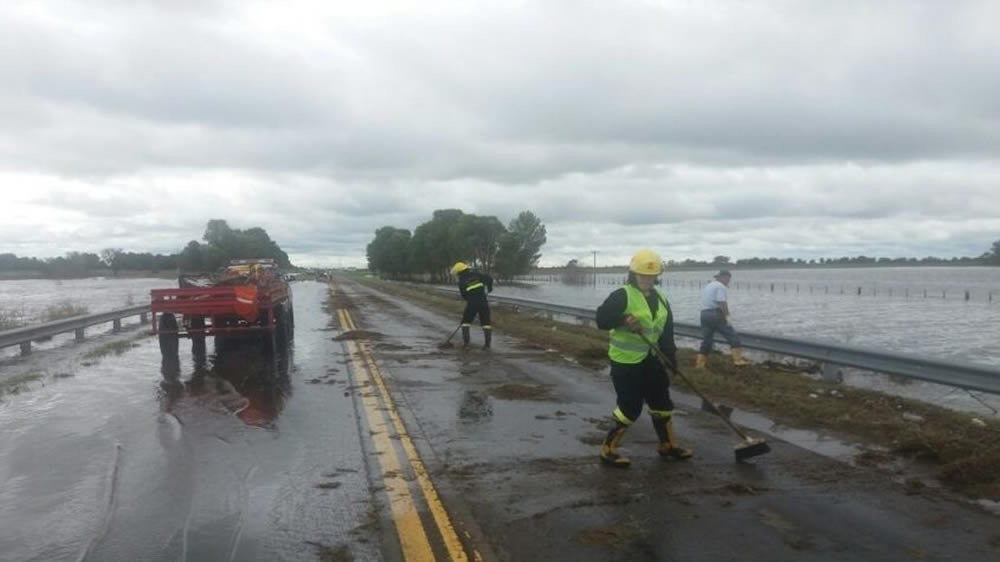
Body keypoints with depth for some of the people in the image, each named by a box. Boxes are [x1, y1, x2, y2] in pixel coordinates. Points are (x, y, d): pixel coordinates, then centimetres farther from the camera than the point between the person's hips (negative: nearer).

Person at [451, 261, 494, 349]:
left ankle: (466, 342, 4)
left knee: (466, 321, 14)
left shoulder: (461, 280, -2)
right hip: (483, 301, 2)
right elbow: (489, 278, -3)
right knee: (486, 322, 9)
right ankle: (487, 343, 2)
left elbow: (464, 295, 4)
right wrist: (489, 287, 16)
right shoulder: (476, 274, 3)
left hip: (472, 303, -2)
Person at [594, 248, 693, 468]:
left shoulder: (660, 298, 8)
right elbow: (601, 319, -20)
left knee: (662, 400, 15)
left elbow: (667, 330, 12)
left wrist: (671, 355, 4)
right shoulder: (622, 296, -14)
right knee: (630, 407, -6)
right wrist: (622, 320, -37)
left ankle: (668, 445, 32)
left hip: (651, 359, 8)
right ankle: (609, 449, 6)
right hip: (625, 360, -7)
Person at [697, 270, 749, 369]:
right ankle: (738, 360, -5)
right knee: (733, 337, 0)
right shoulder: (720, 286, -6)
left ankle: (699, 364, 9)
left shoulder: (707, 286, 22)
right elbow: (722, 303, -17)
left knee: (706, 340, 11)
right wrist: (726, 317, -14)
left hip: (704, 314, 8)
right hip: (715, 315, -8)